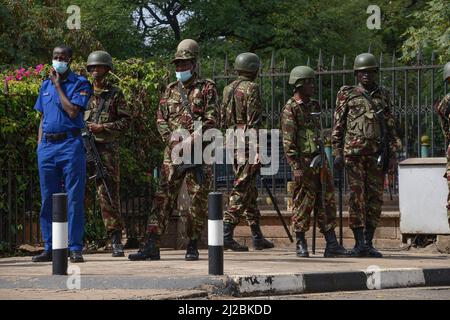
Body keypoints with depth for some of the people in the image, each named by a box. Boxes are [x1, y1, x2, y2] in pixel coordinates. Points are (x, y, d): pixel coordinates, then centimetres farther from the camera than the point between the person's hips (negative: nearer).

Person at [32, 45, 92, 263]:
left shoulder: (80, 84, 1)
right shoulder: (45, 85, 17)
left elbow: (73, 111, -13)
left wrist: (58, 85, -7)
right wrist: (40, 144, 12)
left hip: (70, 145, -5)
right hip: (47, 146, 5)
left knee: (74, 198, -6)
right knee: (48, 199, 6)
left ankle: (75, 248, -6)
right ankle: (50, 248, 12)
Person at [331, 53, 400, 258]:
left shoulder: (383, 96, 15)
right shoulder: (347, 95, 7)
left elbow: (390, 127, 14)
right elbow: (338, 126, 6)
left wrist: (393, 154, 7)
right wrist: (337, 152, -2)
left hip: (377, 153, 3)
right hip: (354, 152, -3)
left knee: (375, 198, 1)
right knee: (357, 196, -6)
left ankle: (369, 243, 7)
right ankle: (359, 243, -5)